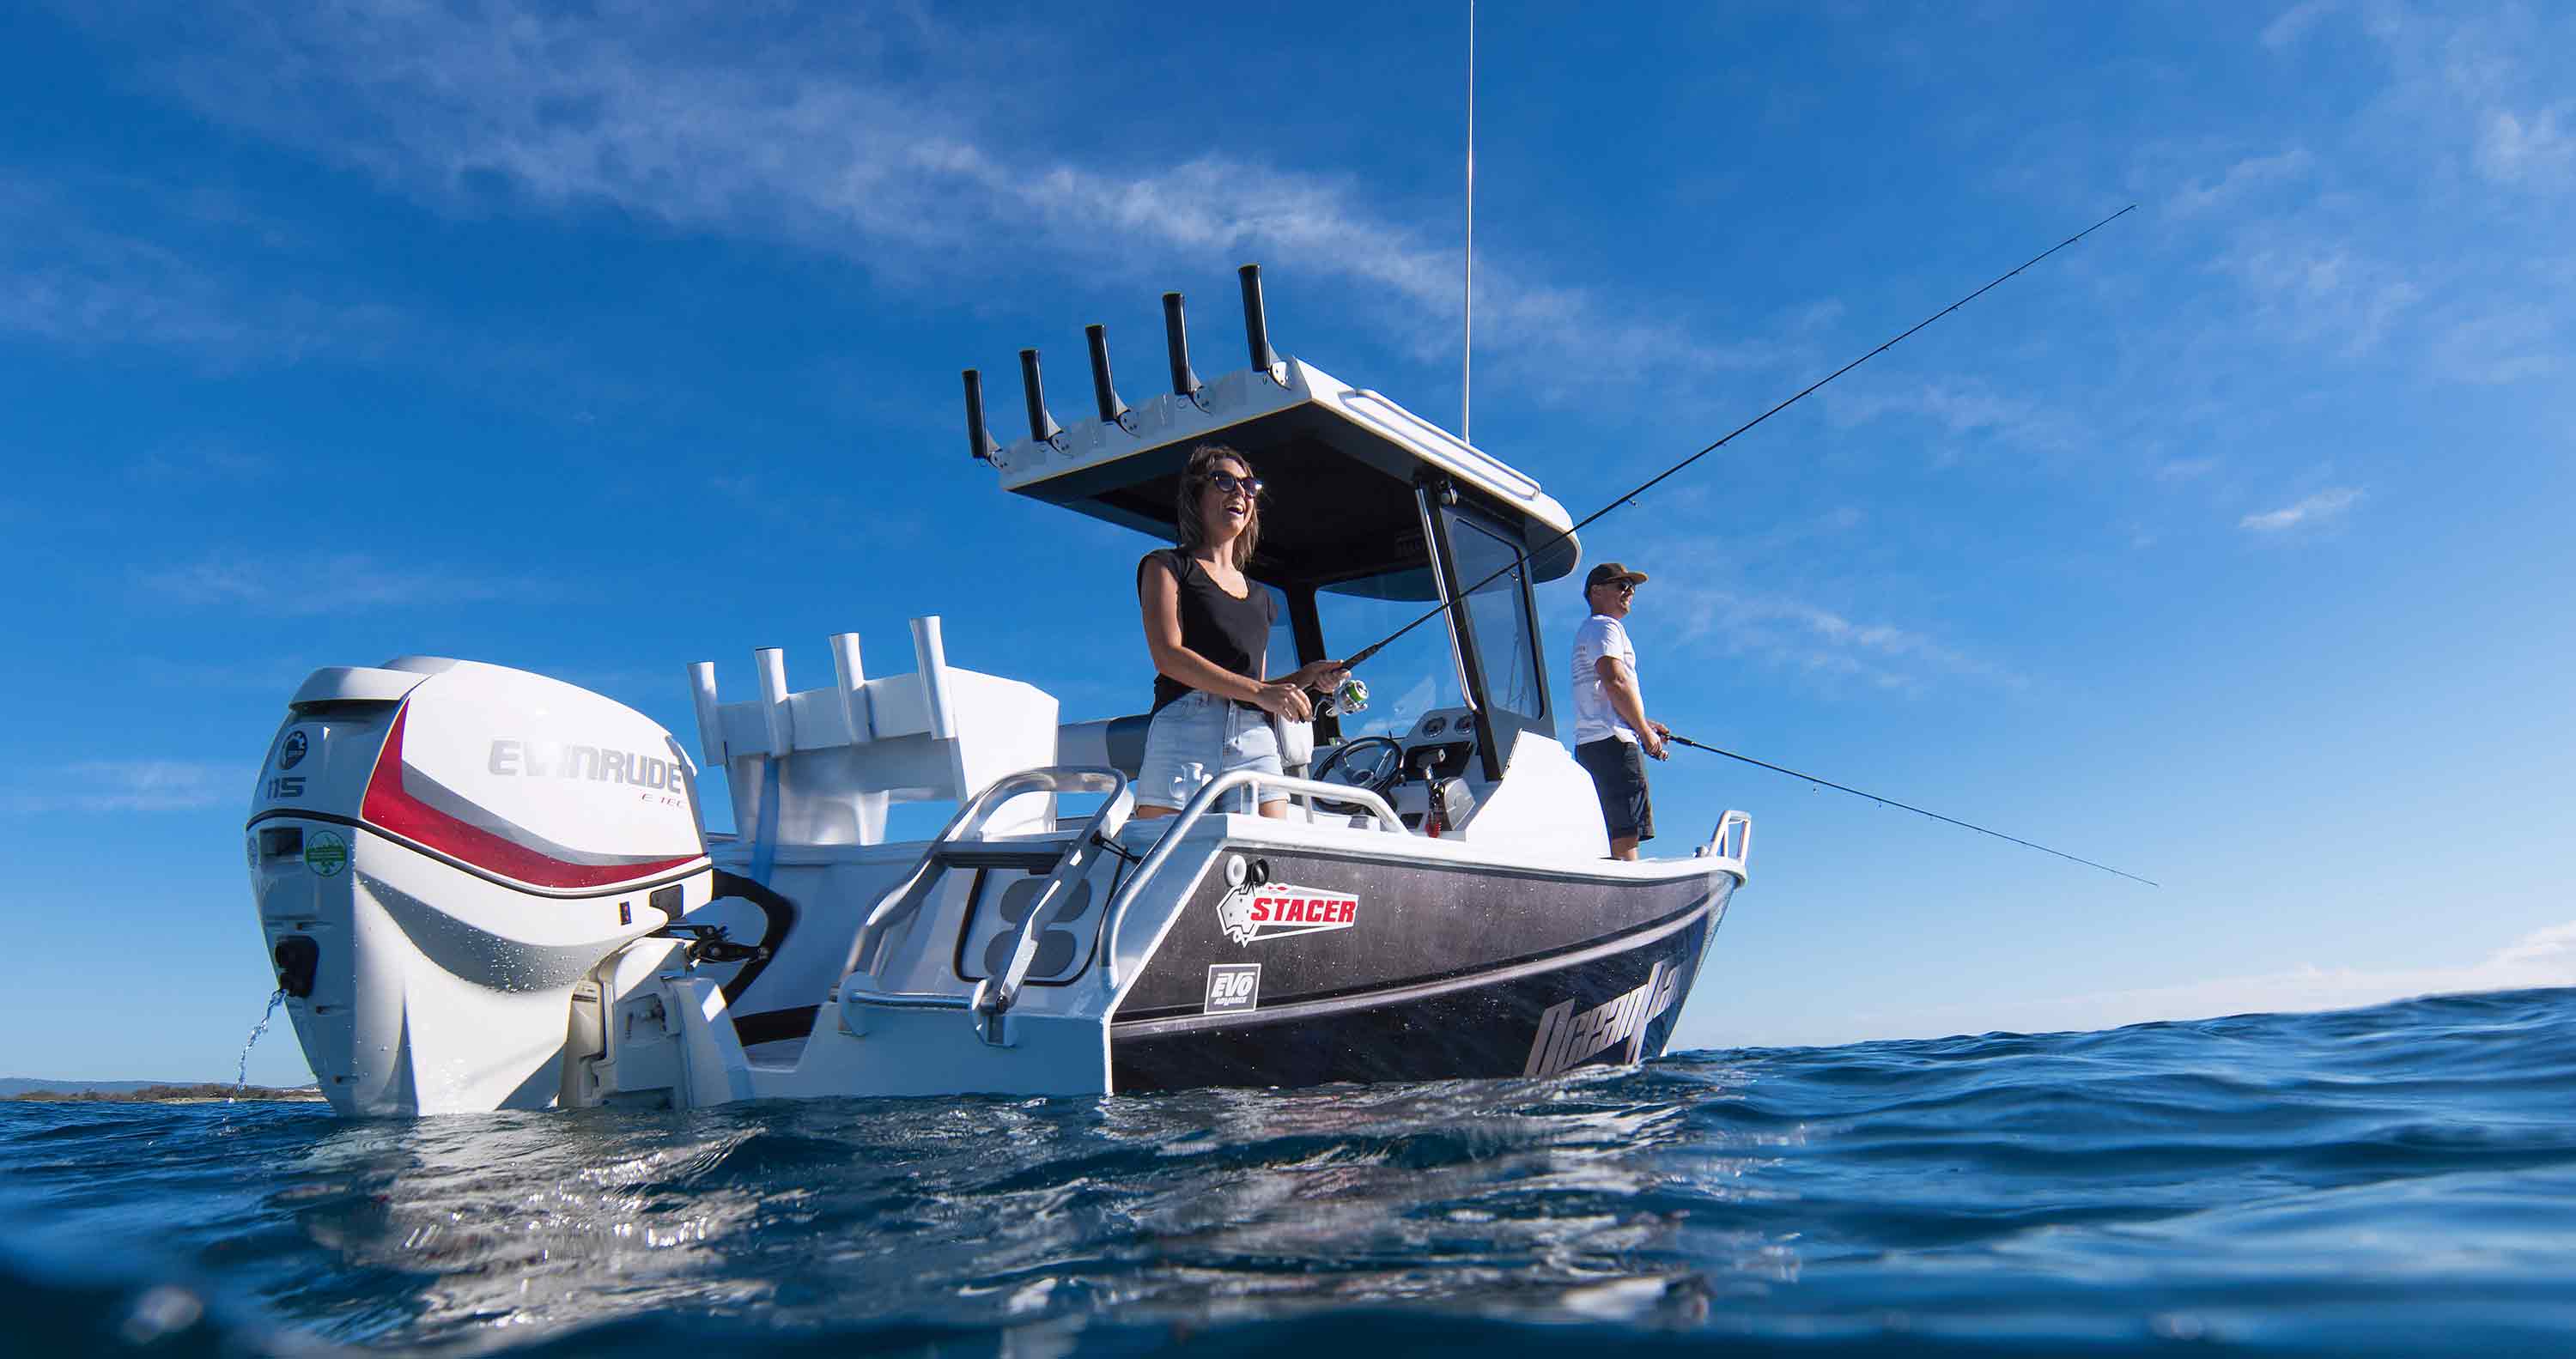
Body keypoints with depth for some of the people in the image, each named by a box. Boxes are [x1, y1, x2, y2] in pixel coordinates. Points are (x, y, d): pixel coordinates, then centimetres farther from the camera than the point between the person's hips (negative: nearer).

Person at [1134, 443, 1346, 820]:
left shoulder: (1261, 597, 28)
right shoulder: (1167, 567, 12)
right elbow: (1168, 656, -4)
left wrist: (1306, 677, 9)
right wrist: (1259, 691, -12)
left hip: (1255, 743, 5)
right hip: (1185, 730, -5)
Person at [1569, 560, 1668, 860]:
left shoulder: (1586, 632, 29)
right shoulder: (1605, 627, -1)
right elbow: (1615, 683, -15)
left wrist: (1644, 724, 22)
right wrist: (1645, 731, -10)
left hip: (1588, 743, 10)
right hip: (1612, 743, -10)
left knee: (1612, 835, 5)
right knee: (1626, 834, -17)